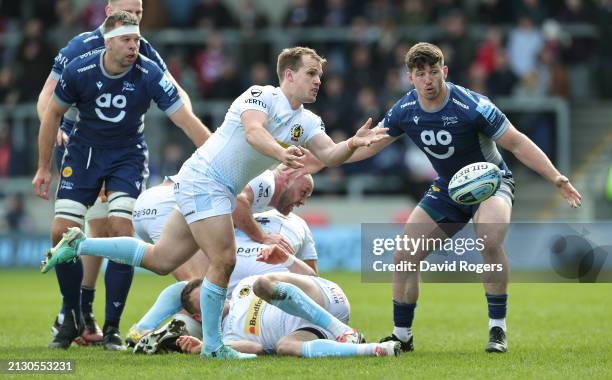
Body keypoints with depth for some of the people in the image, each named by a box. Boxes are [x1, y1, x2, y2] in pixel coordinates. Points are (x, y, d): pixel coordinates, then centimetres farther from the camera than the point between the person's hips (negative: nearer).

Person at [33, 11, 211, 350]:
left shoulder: (149, 75, -21)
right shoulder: (78, 71, -17)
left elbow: (186, 120, -21)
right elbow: (53, 113, 0)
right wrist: (44, 167, 3)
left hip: (127, 156, -1)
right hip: (83, 153, 1)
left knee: (122, 231, -18)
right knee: (62, 233, -8)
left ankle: (112, 326, -6)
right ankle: (72, 319, 12)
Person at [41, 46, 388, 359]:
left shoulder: (306, 121, 8)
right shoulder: (263, 96, -16)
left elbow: (329, 154, -4)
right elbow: (252, 131, -35)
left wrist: (354, 143, -24)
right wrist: (281, 153, -53)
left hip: (221, 191, 9)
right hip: (203, 180, -9)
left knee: (162, 261, 13)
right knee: (224, 261, -14)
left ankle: (79, 245, 25)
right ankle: (212, 347, -3)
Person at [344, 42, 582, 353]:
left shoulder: (471, 107, -26)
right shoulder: (405, 111, -11)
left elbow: (517, 143, -20)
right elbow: (369, 145, 5)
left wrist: (556, 178, -27)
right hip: (447, 188, 5)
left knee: (489, 240, -35)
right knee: (404, 257, -5)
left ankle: (497, 328, -21)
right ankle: (402, 336, 15)